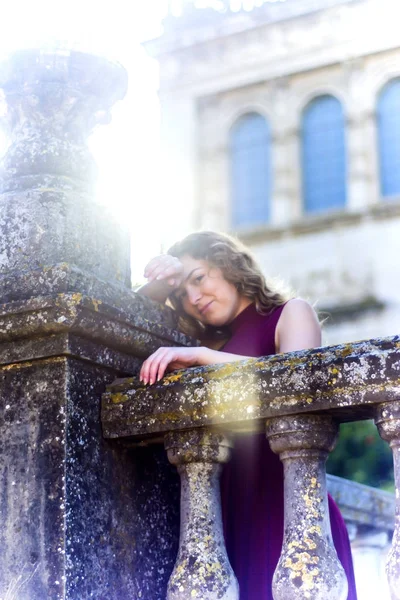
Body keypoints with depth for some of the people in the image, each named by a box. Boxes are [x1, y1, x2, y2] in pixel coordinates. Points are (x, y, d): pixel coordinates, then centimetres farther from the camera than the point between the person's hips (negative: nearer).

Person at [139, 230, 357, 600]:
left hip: (288, 508, -5)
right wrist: (158, 287, 6)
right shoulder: (216, 342, 20)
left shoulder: (292, 313, 6)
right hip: (235, 514, 5)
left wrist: (201, 356, -18)